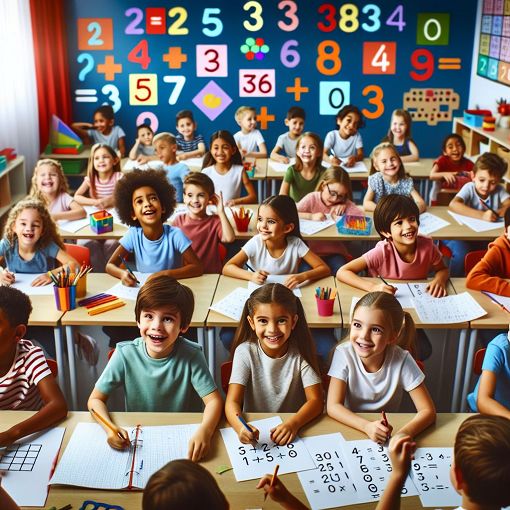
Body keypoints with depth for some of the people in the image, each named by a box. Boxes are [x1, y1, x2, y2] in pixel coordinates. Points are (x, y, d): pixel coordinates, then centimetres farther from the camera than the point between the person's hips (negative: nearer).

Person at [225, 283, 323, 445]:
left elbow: (316, 400, -10)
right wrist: (241, 427, -35)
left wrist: (293, 423, -29)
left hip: (294, 433, 1)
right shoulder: (245, 352, -8)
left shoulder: (300, 353, -6)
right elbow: (232, 402, -14)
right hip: (254, 430, -1)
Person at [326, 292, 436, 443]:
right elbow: (333, 406, -17)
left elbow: (428, 411, -14)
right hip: (351, 428, 0)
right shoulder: (344, 354, -16)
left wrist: (404, 434, -33)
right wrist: (368, 426, -34)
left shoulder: (402, 360, -16)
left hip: (388, 433, 0)